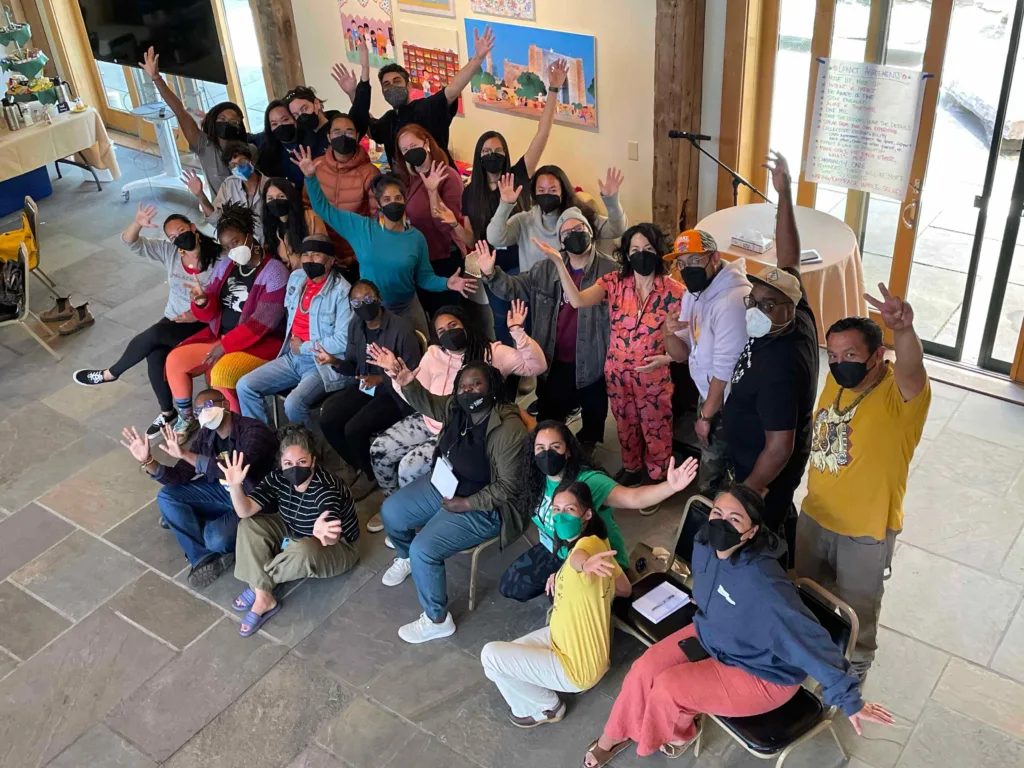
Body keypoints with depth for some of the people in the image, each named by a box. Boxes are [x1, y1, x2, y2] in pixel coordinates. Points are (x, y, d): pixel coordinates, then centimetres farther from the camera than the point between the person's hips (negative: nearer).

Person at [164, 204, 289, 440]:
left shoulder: (274, 271, -13)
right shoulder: (224, 266, 7)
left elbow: (263, 322, -20)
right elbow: (209, 314, 7)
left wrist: (226, 345, -21)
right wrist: (202, 302, -18)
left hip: (258, 343, -7)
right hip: (218, 336, 7)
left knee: (220, 374, -31)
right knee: (174, 360, -5)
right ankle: (186, 418, 16)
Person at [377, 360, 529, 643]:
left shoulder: (508, 429, -29)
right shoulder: (457, 407, -7)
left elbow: (508, 486, -25)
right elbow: (427, 403, 11)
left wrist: (467, 504, -23)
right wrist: (408, 383, -10)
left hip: (482, 508, -9)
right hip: (444, 485, 9)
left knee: (424, 550, -19)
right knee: (390, 511, 8)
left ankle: (437, 620, 3)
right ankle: (404, 557, 42)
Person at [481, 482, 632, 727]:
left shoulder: (590, 543, -29)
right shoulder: (600, 546, -2)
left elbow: (579, 557, -57)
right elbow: (625, 589, 13)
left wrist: (584, 564, -81)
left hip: (579, 669, -10)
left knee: (490, 655, -6)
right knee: (503, 654, 17)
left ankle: (545, 707, 10)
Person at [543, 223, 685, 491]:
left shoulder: (673, 291, -14)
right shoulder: (614, 282, -9)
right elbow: (577, 300, -24)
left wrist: (666, 358, -23)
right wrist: (558, 261, -31)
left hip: (654, 376, -2)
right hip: (618, 373, 3)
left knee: (656, 431, 14)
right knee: (626, 426, 23)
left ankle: (655, 479, 39)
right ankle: (631, 467, 49)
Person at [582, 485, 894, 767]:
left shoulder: (762, 583, -40)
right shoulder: (705, 544, -16)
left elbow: (808, 639, -36)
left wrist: (849, 700, -31)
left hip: (760, 673, -7)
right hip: (710, 634, 7)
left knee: (667, 688, -16)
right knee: (645, 669, -5)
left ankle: (678, 735, 19)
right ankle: (616, 735, 21)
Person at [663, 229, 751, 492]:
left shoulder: (732, 299, -27)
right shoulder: (693, 294, 4)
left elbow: (726, 368, -24)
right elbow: (683, 355, 4)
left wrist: (706, 415, -13)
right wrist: (669, 333, -18)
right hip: (709, 395, 9)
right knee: (710, 462, 24)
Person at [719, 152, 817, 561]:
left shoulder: (779, 366, -38)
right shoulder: (798, 316, -14)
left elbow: (779, 447, -33)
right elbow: (788, 258, -3)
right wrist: (784, 193, -2)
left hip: (767, 470, -9)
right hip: (762, 460, 9)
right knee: (778, 521, 29)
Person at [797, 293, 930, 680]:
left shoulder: (899, 395, -27)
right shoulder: (836, 381, -7)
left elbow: (911, 369, -51)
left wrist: (903, 329, -73)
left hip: (866, 530, -5)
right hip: (815, 514, 6)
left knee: (856, 610, 18)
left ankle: (855, 667, 47)